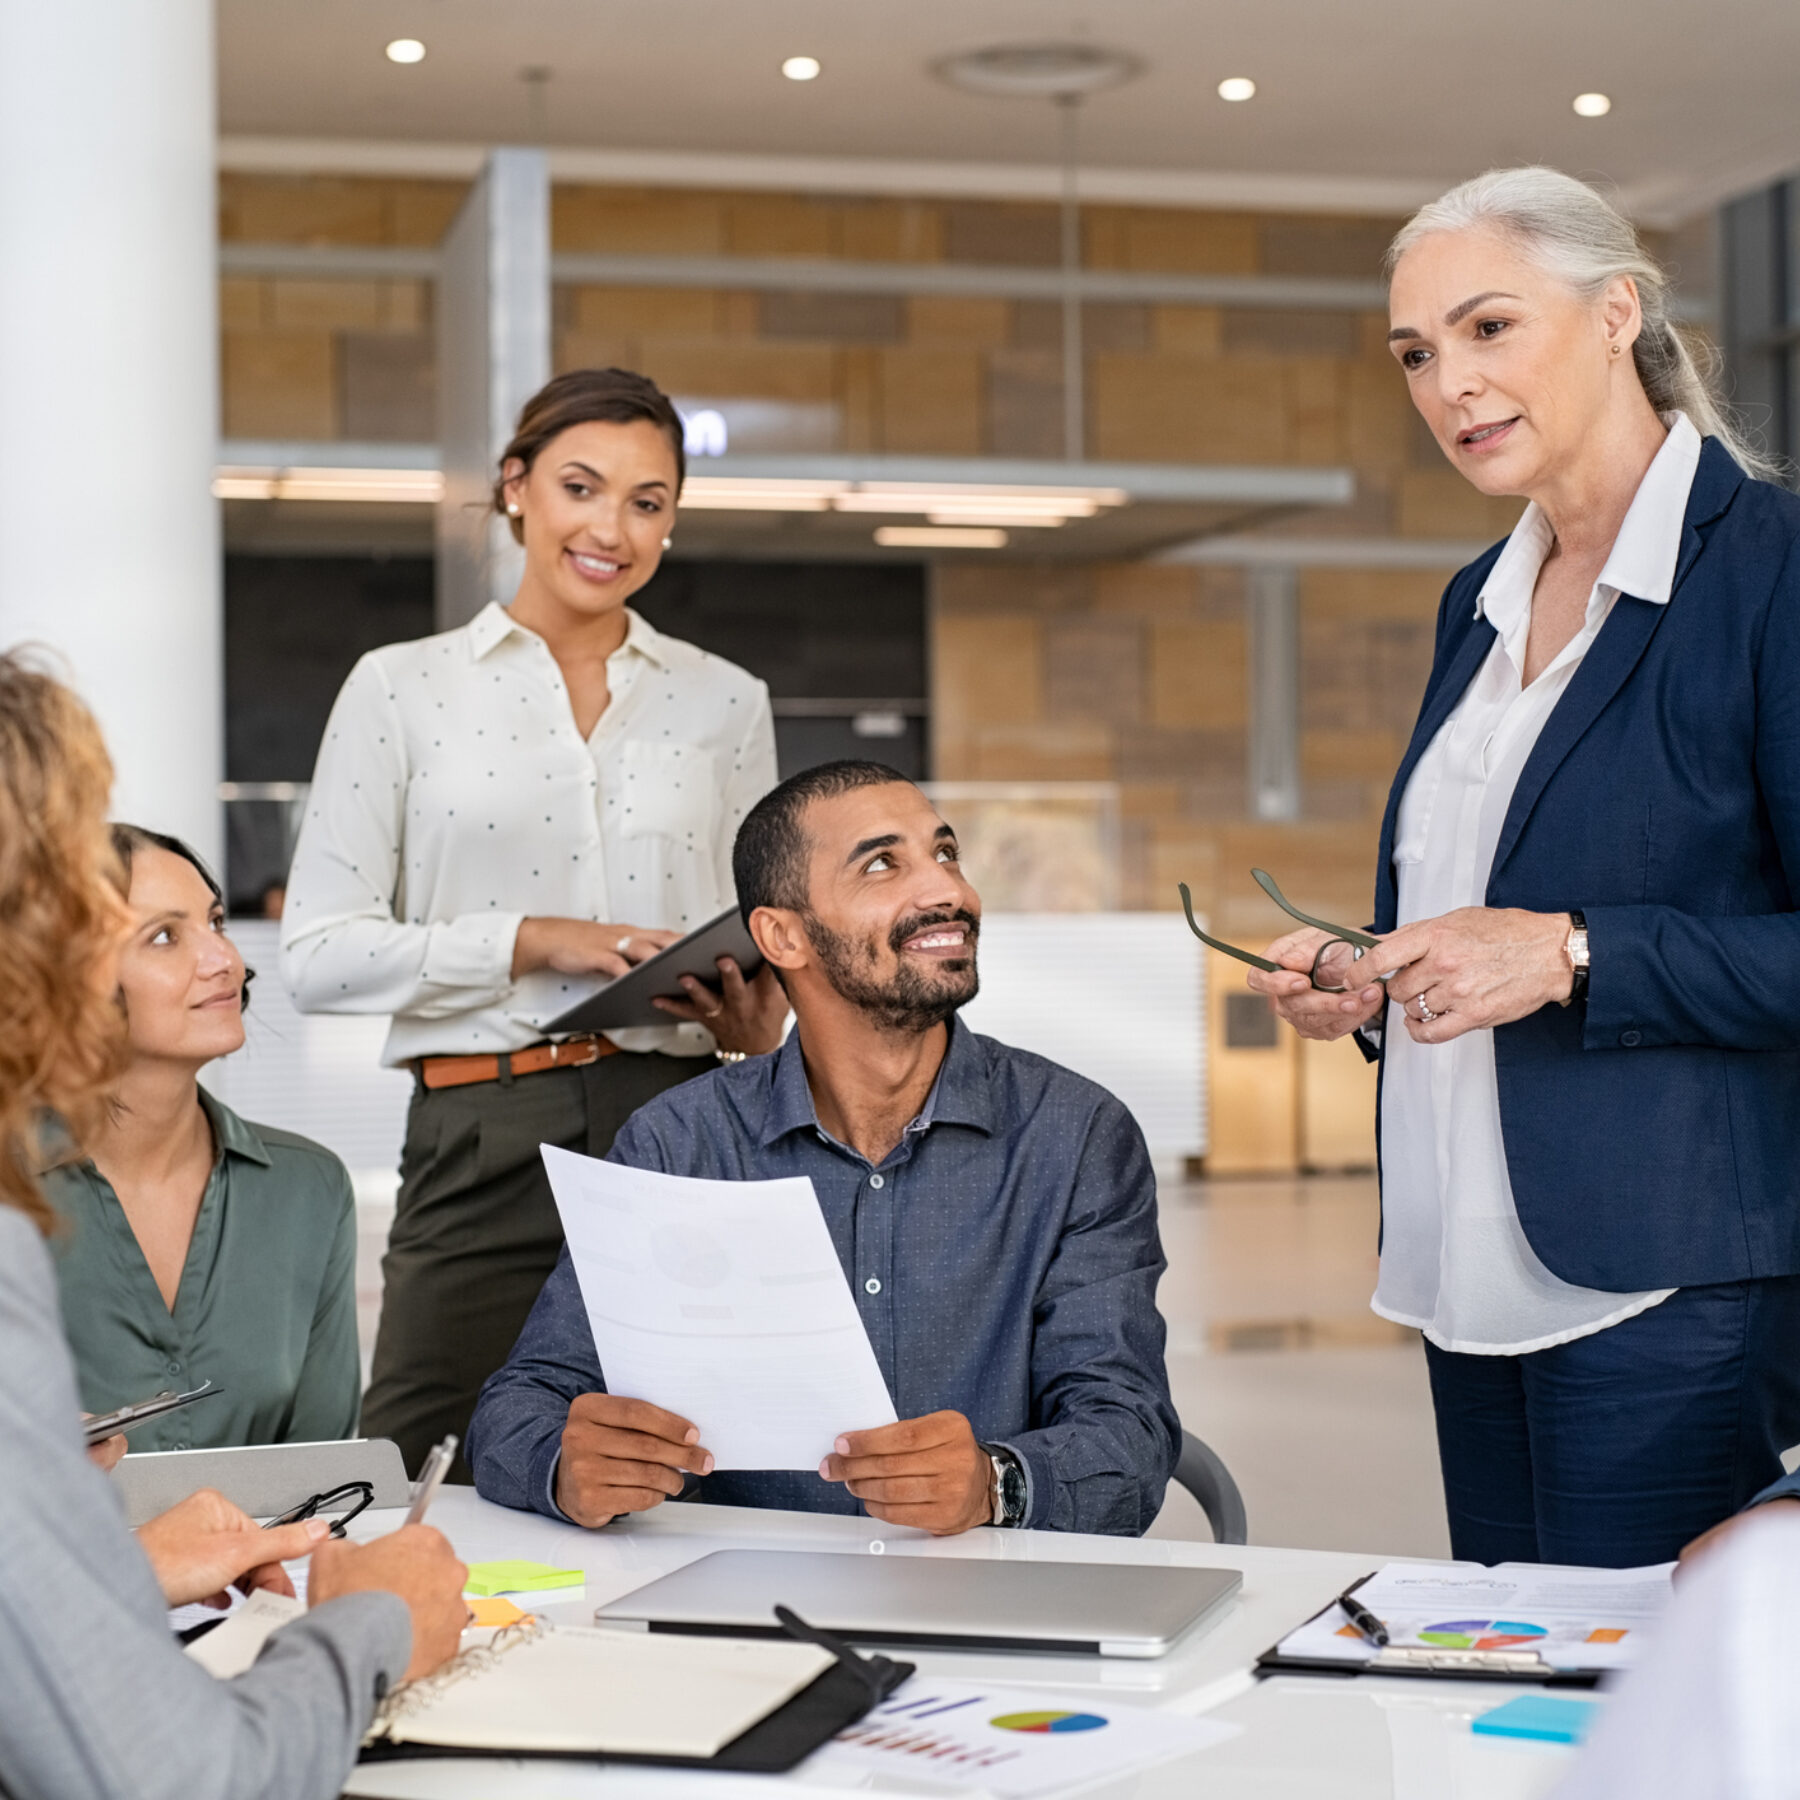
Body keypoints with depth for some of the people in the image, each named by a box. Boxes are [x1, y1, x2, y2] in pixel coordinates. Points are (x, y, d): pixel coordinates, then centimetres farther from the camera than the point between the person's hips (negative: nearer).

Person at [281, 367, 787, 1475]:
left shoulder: (725, 701, 14)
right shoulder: (403, 688, 7)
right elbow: (320, 955, 0)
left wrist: (758, 1018, -4)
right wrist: (527, 941, -12)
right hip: (488, 1142, -2)